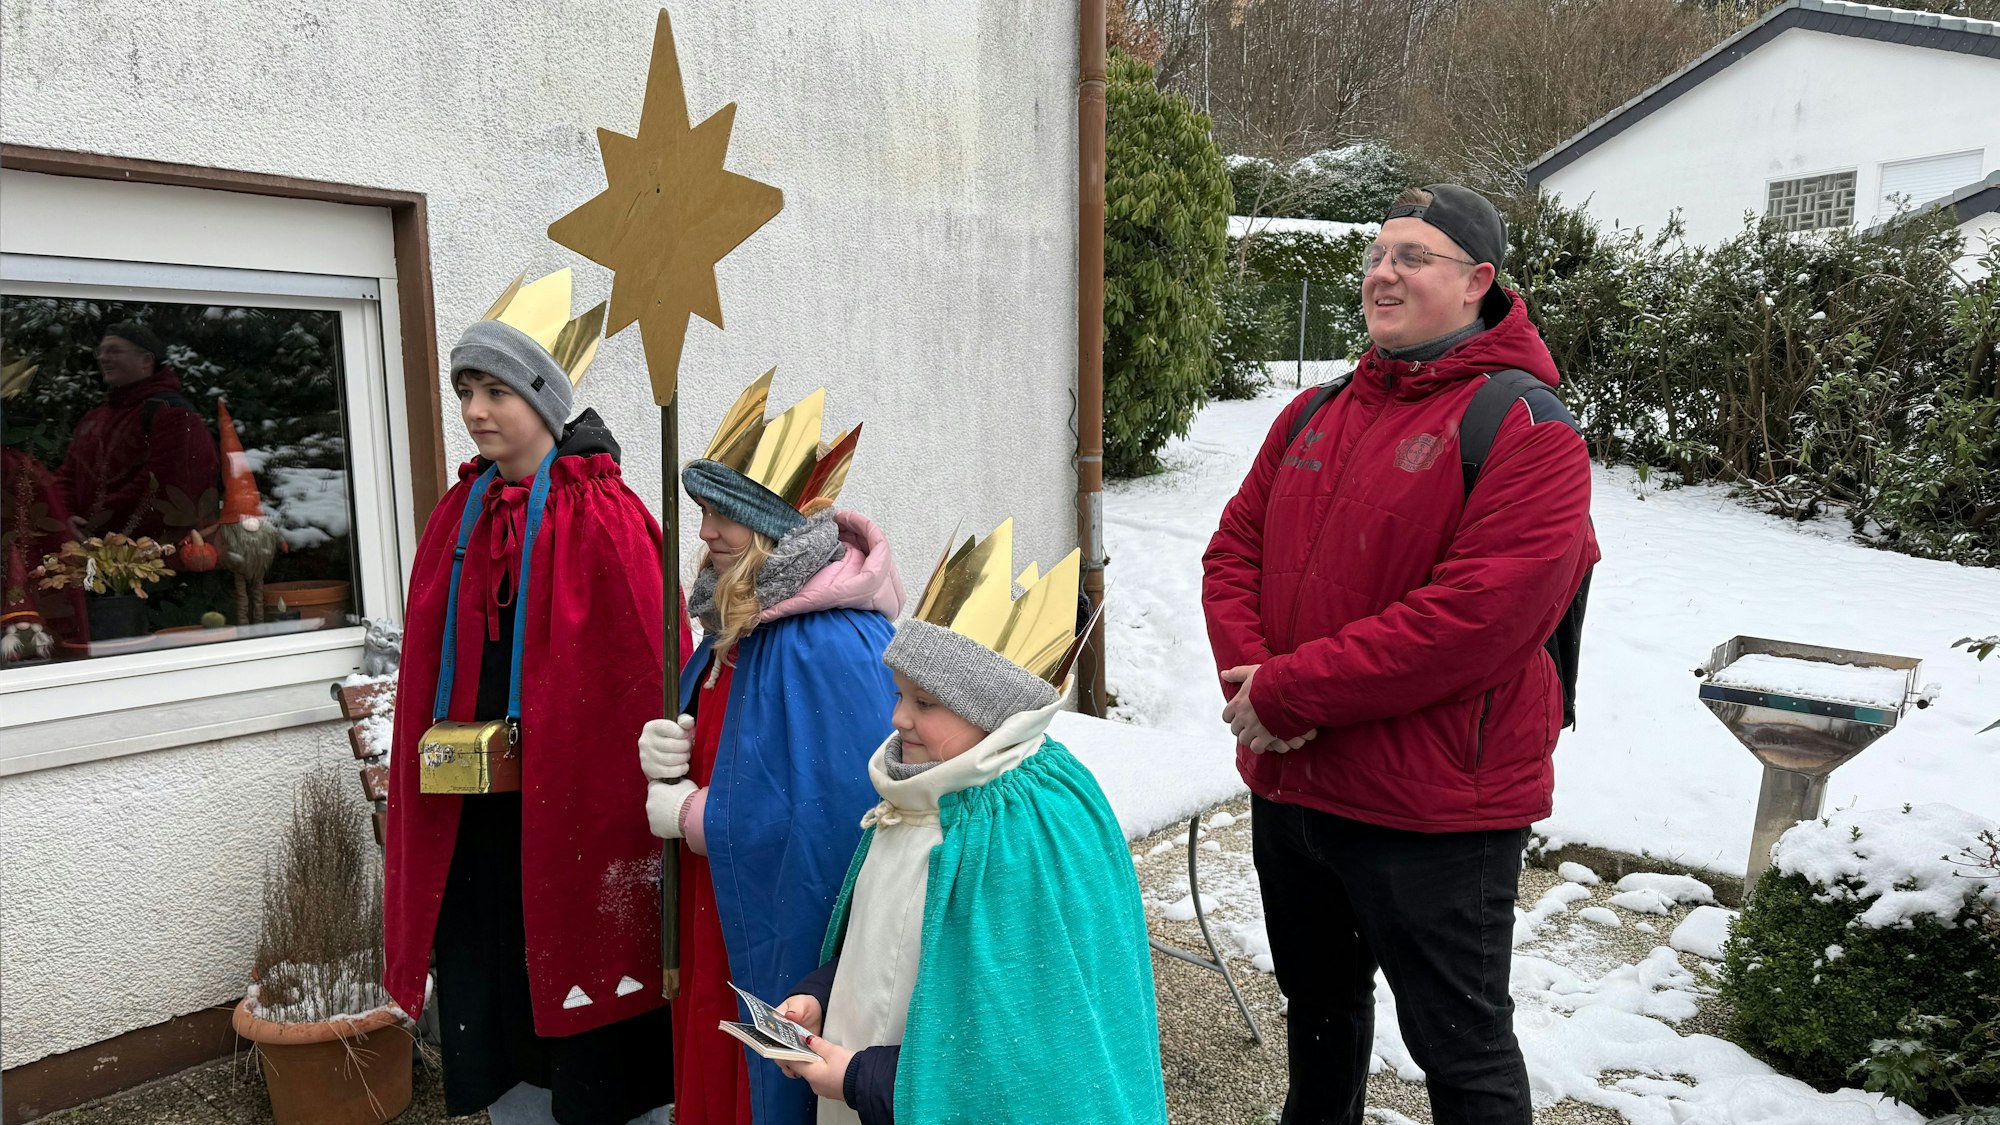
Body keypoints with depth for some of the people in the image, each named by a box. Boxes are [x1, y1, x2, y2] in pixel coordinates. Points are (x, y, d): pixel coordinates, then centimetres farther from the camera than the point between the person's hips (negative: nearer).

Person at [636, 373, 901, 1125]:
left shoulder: (829, 649, -27)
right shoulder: (737, 623, 4)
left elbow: (827, 817, -30)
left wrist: (690, 817, -17)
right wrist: (667, 758, -7)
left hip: (792, 942, -9)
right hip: (721, 921, 9)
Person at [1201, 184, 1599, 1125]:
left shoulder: (1526, 431, -14)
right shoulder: (1315, 414, 8)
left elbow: (1479, 613, -25)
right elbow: (1235, 549, 8)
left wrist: (1287, 694, -22)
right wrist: (1248, 676, -12)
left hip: (1434, 812, -6)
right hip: (1290, 784, 7)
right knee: (1318, 1005, 27)